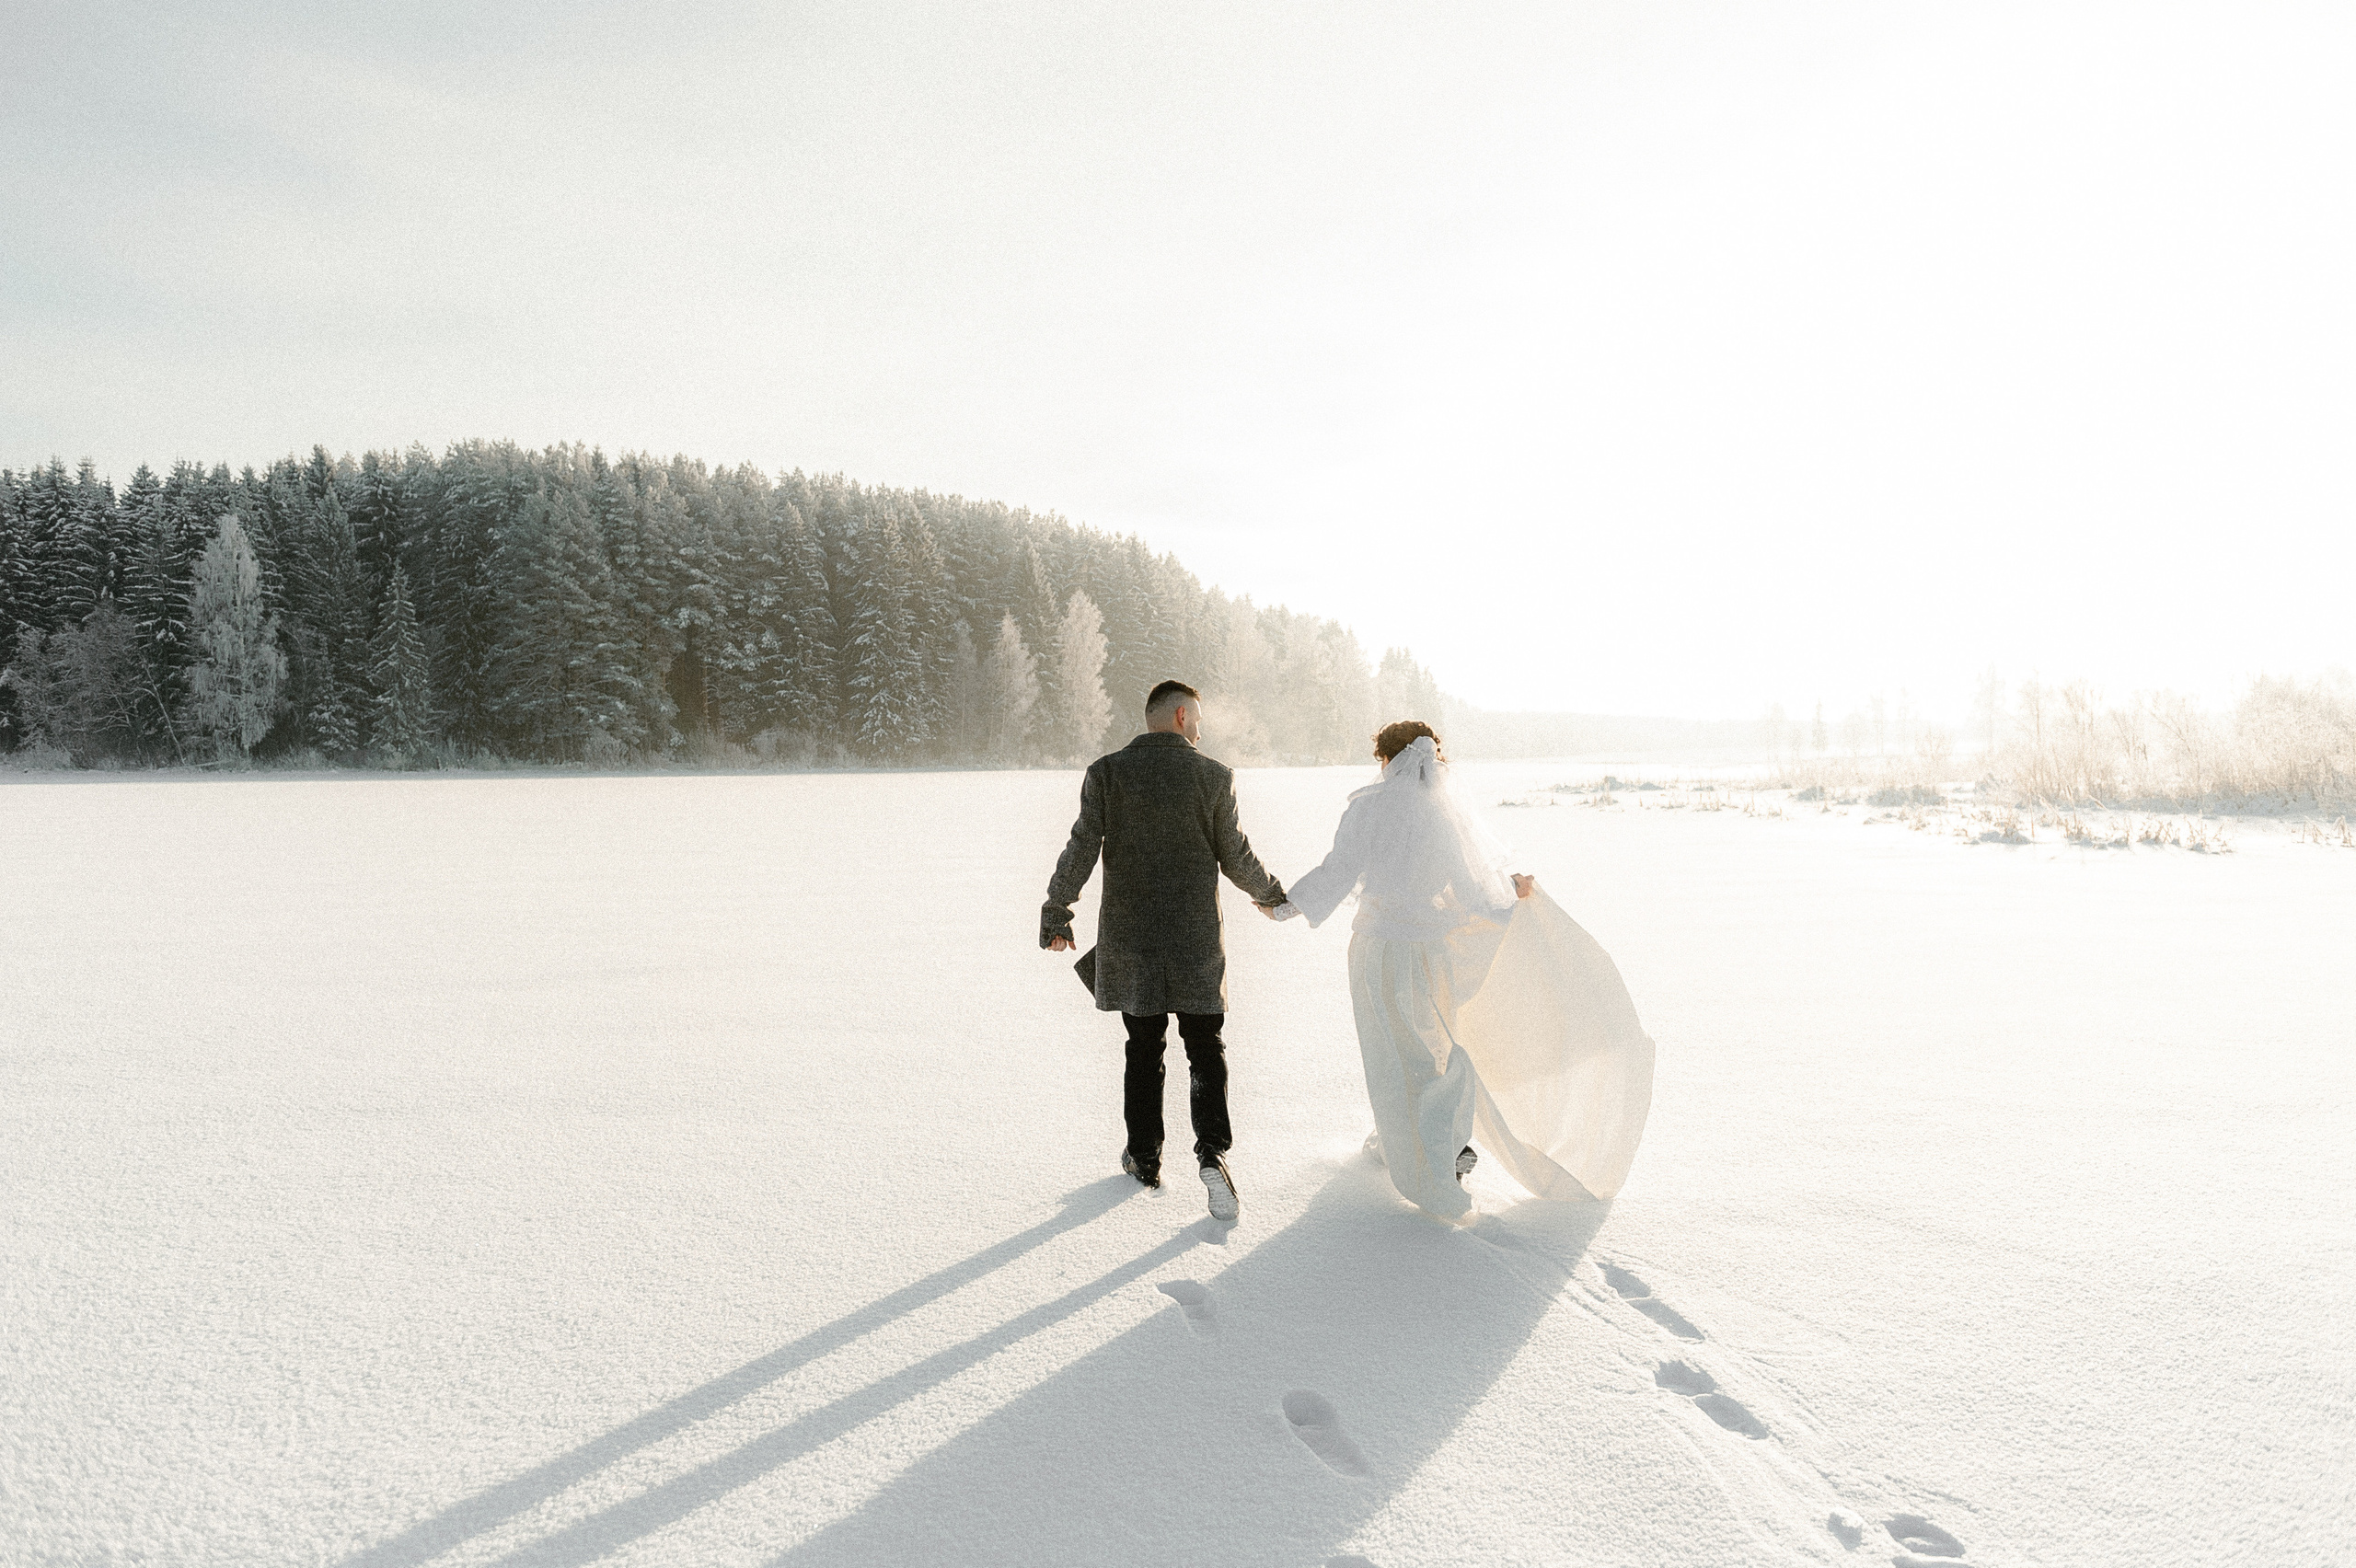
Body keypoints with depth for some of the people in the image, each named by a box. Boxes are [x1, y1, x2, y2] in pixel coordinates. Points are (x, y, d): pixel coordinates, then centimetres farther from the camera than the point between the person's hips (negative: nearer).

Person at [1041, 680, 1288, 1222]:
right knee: (1206, 1047, 9)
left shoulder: (1106, 772, -4)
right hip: (1197, 939, -1)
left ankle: (1145, 1158, 23)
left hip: (1129, 937, 1)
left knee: (1143, 1049, 15)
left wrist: (1055, 915, 5)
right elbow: (1235, 857, 1)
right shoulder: (1214, 776, -5)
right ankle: (1213, 1151, -8)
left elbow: (1081, 851, -5)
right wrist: (1270, 895, 20)